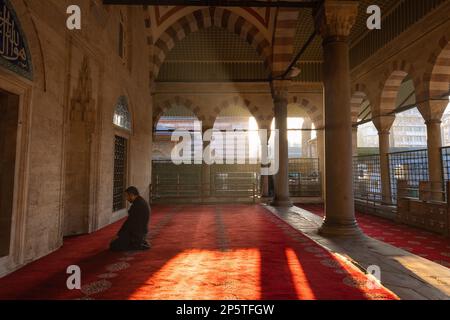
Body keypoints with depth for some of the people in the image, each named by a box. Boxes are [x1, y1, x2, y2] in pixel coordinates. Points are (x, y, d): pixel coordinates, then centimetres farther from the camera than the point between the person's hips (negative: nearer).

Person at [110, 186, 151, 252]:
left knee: (113, 246, -7)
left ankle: (138, 246, -5)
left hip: (135, 235, -10)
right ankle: (141, 242, 12)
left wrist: (119, 234, -8)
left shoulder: (137, 205, -23)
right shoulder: (143, 203, 9)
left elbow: (129, 221, -21)